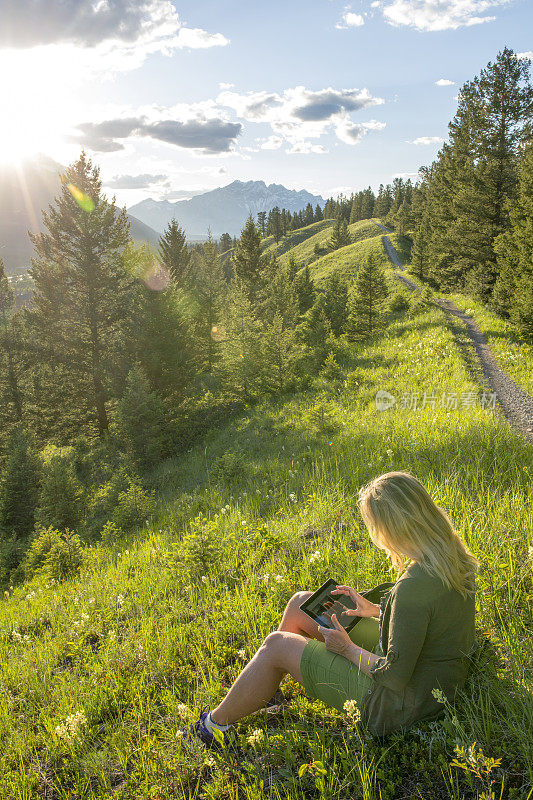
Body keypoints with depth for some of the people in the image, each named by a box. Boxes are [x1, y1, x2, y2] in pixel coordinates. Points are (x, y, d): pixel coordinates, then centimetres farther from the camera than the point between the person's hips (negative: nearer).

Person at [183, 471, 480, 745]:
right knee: (301, 603, 10)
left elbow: (395, 677, -26)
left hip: (398, 703, -9)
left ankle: (215, 725, 23)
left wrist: (347, 648, -12)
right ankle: (261, 691, 32)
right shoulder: (454, 556, -6)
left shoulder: (414, 586, -34)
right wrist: (376, 609, 7)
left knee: (276, 645, 0)